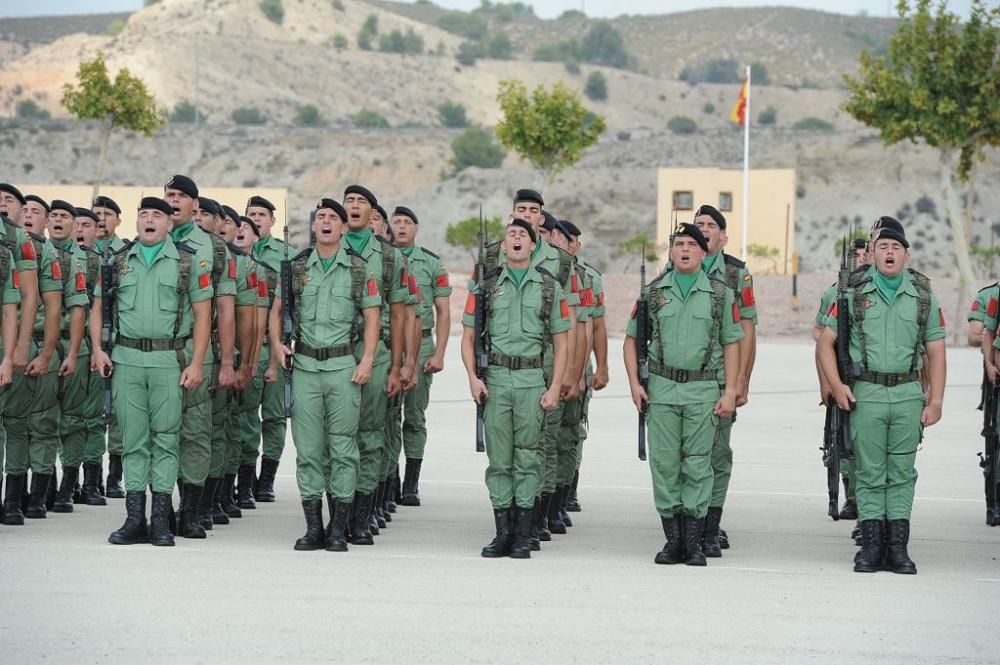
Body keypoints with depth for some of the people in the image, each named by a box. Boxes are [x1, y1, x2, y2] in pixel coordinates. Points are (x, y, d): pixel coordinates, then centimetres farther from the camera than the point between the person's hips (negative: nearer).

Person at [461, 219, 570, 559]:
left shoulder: (550, 286, 6)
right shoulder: (486, 285, 8)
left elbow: (561, 342, 6)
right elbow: (468, 337, 9)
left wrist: (555, 387, -3)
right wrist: (473, 377, -5)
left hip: (533, 380, -1)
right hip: (495, 378, 1)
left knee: (527, 458, 0)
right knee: (499, 458, 3)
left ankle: (523, 536, 4)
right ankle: (503, 533, 9)